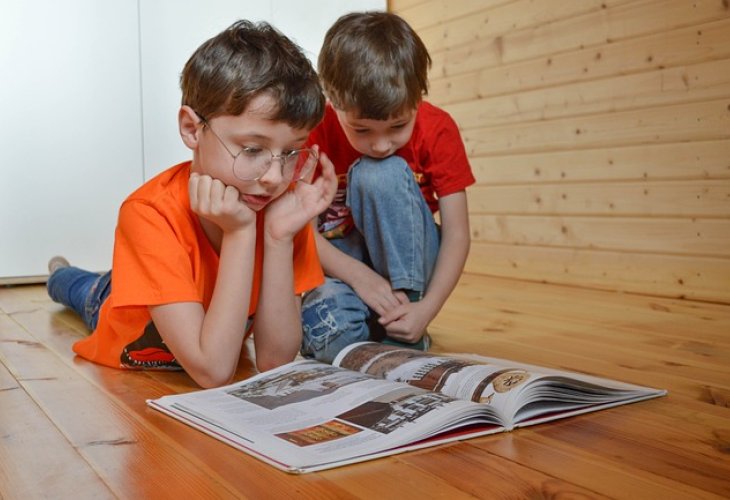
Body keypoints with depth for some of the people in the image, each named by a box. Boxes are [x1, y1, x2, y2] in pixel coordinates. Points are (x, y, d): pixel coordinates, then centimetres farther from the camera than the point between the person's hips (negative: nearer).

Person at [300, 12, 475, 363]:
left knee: (381, 174, -30)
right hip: (342, 260, -1)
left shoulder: (438, 130, -15)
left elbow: (456, 233, -15)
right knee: (328, 326, -36)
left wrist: (426, 308, -28)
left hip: (407, 259, 1)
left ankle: (405, 336, -21)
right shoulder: (316, 130, -16)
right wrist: (359, 276, -30)